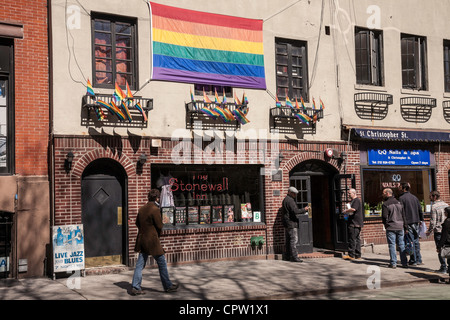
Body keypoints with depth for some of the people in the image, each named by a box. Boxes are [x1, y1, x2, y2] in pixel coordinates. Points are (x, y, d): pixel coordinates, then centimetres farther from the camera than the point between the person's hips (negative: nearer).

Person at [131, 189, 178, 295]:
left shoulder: (142, 208, 7)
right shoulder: (155, 209, -16)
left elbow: (137, 223, 17)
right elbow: (159, 226, -13)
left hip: (142, 239, 7)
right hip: (152, 240, -7)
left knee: (140, 264, 10)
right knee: (162, 263, 6)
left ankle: (135, 287, 8)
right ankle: (168, 286, 16)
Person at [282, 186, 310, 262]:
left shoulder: (285, 200, 20)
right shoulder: (290, 200, -14)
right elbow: (295, 211, -23)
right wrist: (304, 209, -13)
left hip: (287, 224, 11)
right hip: (291, 223, -11)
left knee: (289, 239, 13)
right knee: (294, 239, -11)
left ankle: (288, 255, 17)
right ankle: (294, 257, -13)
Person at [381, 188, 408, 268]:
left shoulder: (385, 204, -9)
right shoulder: (399, 203, 11)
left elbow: (384, 217, -13)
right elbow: (403, 216, 11)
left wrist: (386, 224, 7)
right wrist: (405, 227, 13)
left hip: (391, 228, -5)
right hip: (400, 227, 5)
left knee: (392, 245, 0)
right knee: (401, 245, 9)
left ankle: (393, 263, 1)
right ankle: (404, 263, 11)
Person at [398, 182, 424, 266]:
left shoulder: (401, 198, -8)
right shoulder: (414, 197, 13)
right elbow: (420, 209, 14)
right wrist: (421, 220, 21)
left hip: (408, 222, -7)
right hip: (416, 222, 7)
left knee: (410, 242, -3)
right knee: (416, 241, 11)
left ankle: (413, 261, -1)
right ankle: (418, 260, 14)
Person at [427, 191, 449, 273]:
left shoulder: (434, 207, -12)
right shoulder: (446, 205, 8)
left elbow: (433, 221, -13)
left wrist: (429, 231, -3)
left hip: (438, 230, -6)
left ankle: (443, 267, 2)